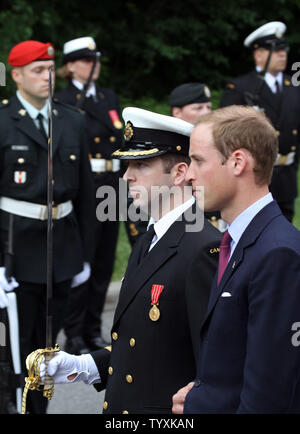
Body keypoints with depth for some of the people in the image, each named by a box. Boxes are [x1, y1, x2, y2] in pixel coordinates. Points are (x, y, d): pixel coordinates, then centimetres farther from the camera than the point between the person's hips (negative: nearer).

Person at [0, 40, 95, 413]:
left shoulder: (72, 121, 9)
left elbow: (84, 191, 12)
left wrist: (84, 253, 10)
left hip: (62, 246, 5)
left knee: (48, 340, 12)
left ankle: (40, 407, 21)